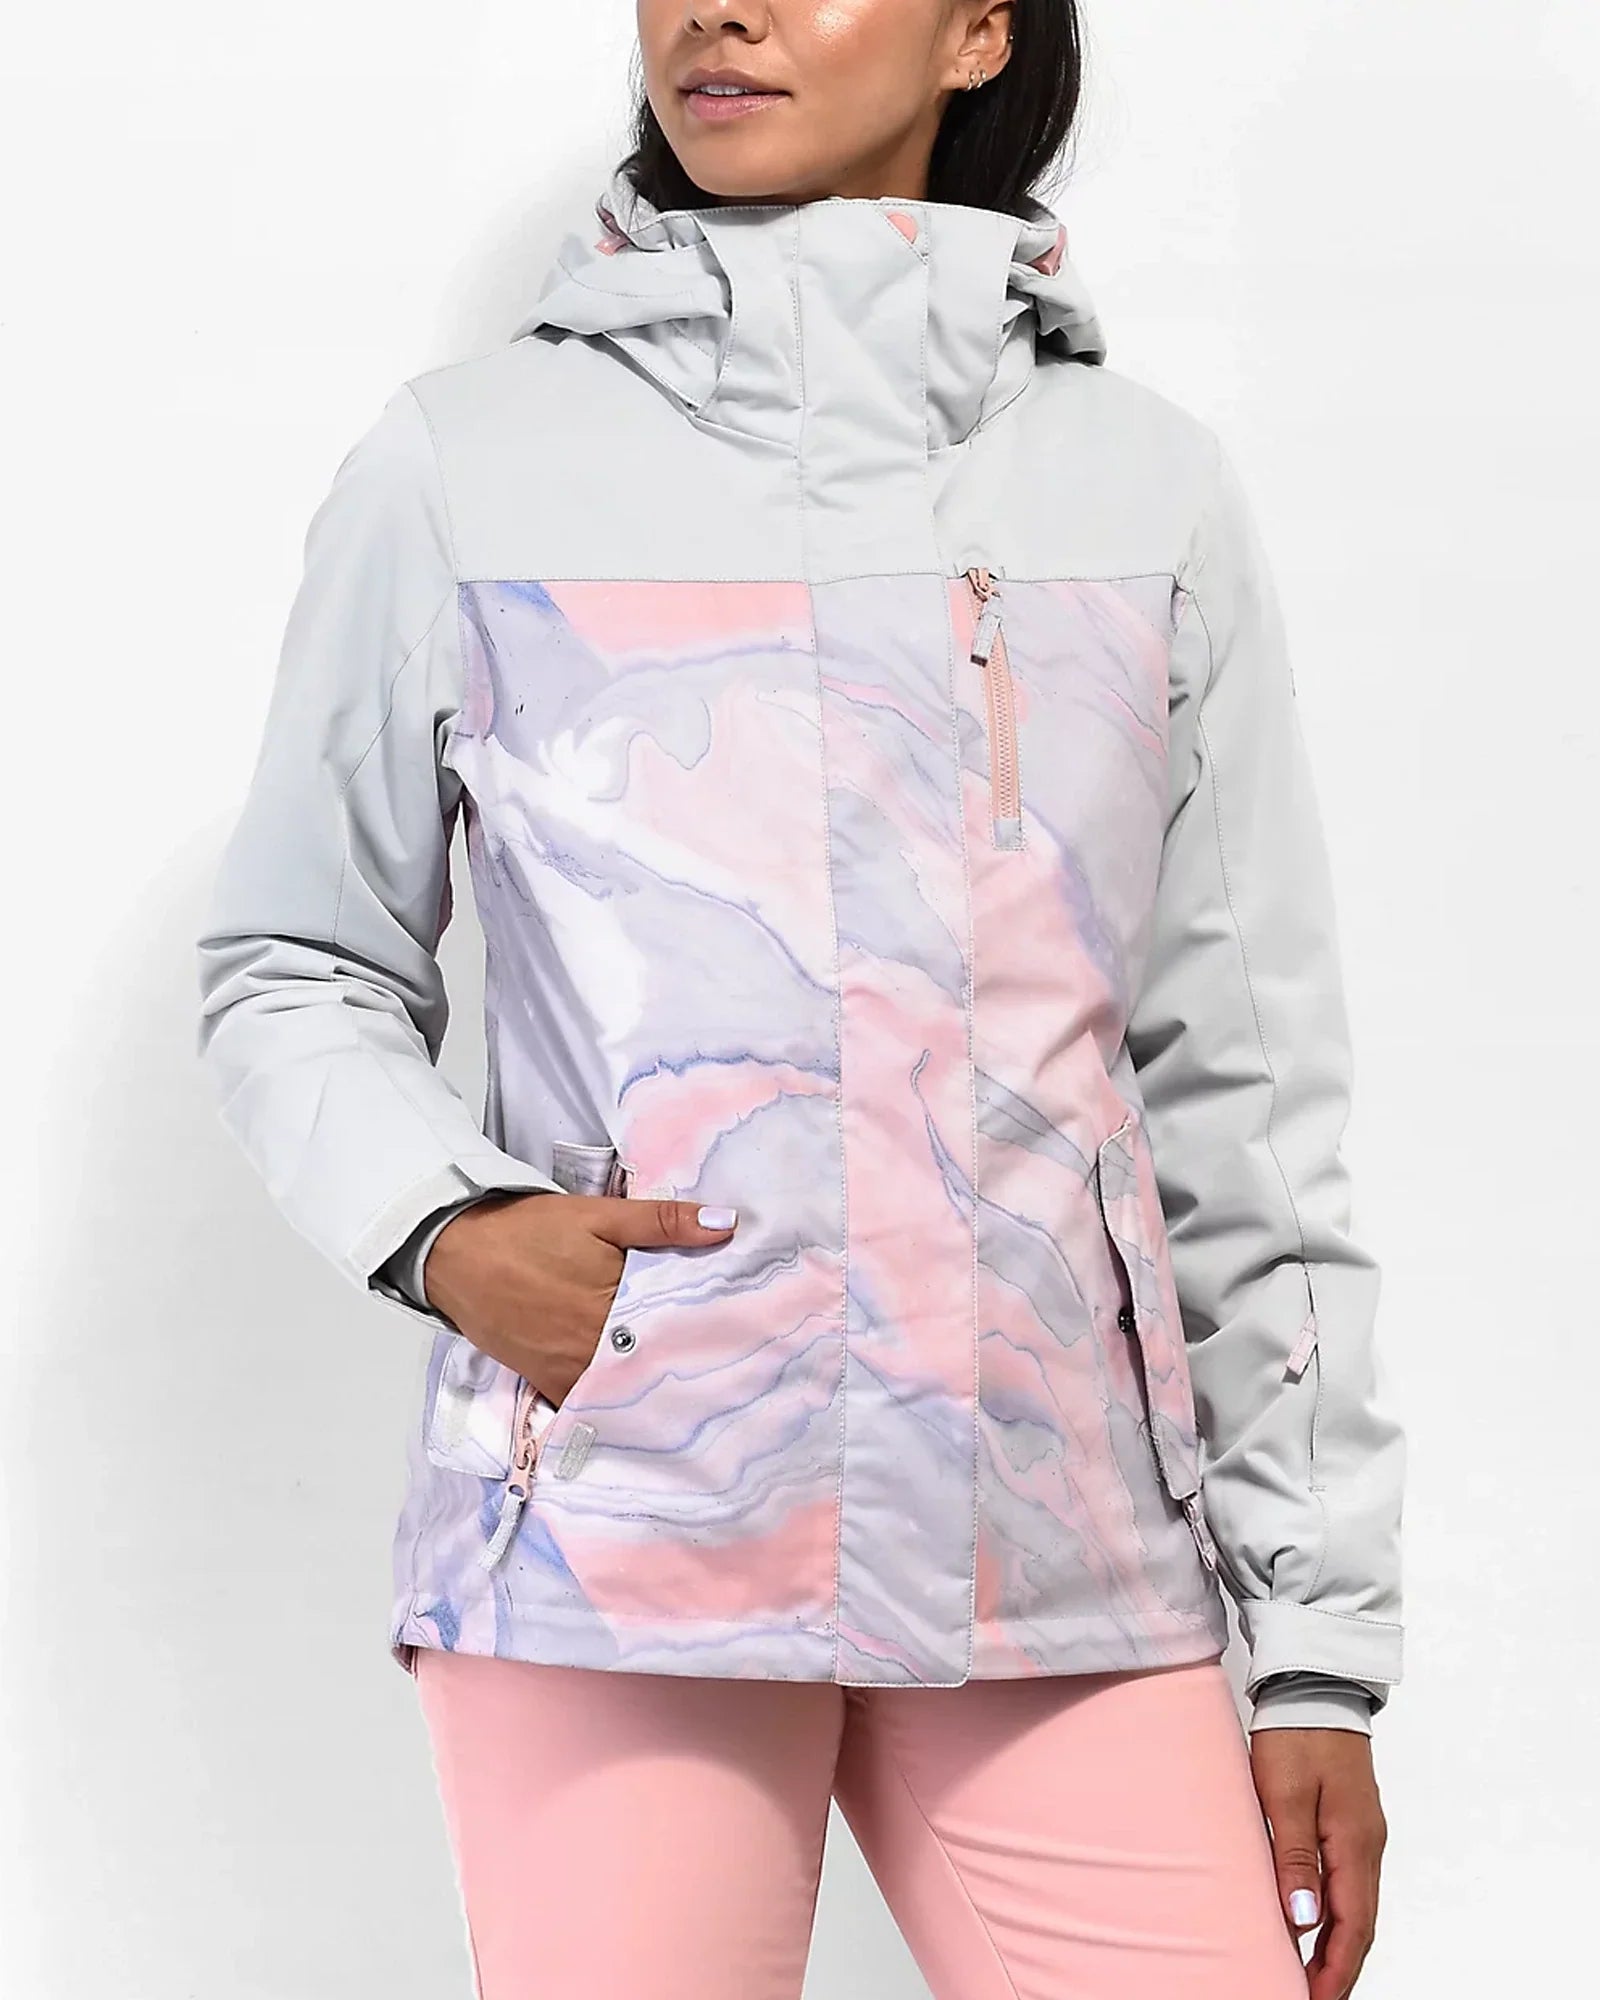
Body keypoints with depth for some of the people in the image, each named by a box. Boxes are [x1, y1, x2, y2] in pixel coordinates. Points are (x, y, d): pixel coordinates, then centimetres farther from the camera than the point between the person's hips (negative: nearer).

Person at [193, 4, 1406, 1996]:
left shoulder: (1146, 485, 11)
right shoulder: (462, 466, 7)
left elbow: (1249, 1097, 10)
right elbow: (289, 972, 14)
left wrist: (1318, 1639, 7)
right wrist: (439, 1229, -8)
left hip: (1060, 1550, 2)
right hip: (608, 1517, -1)